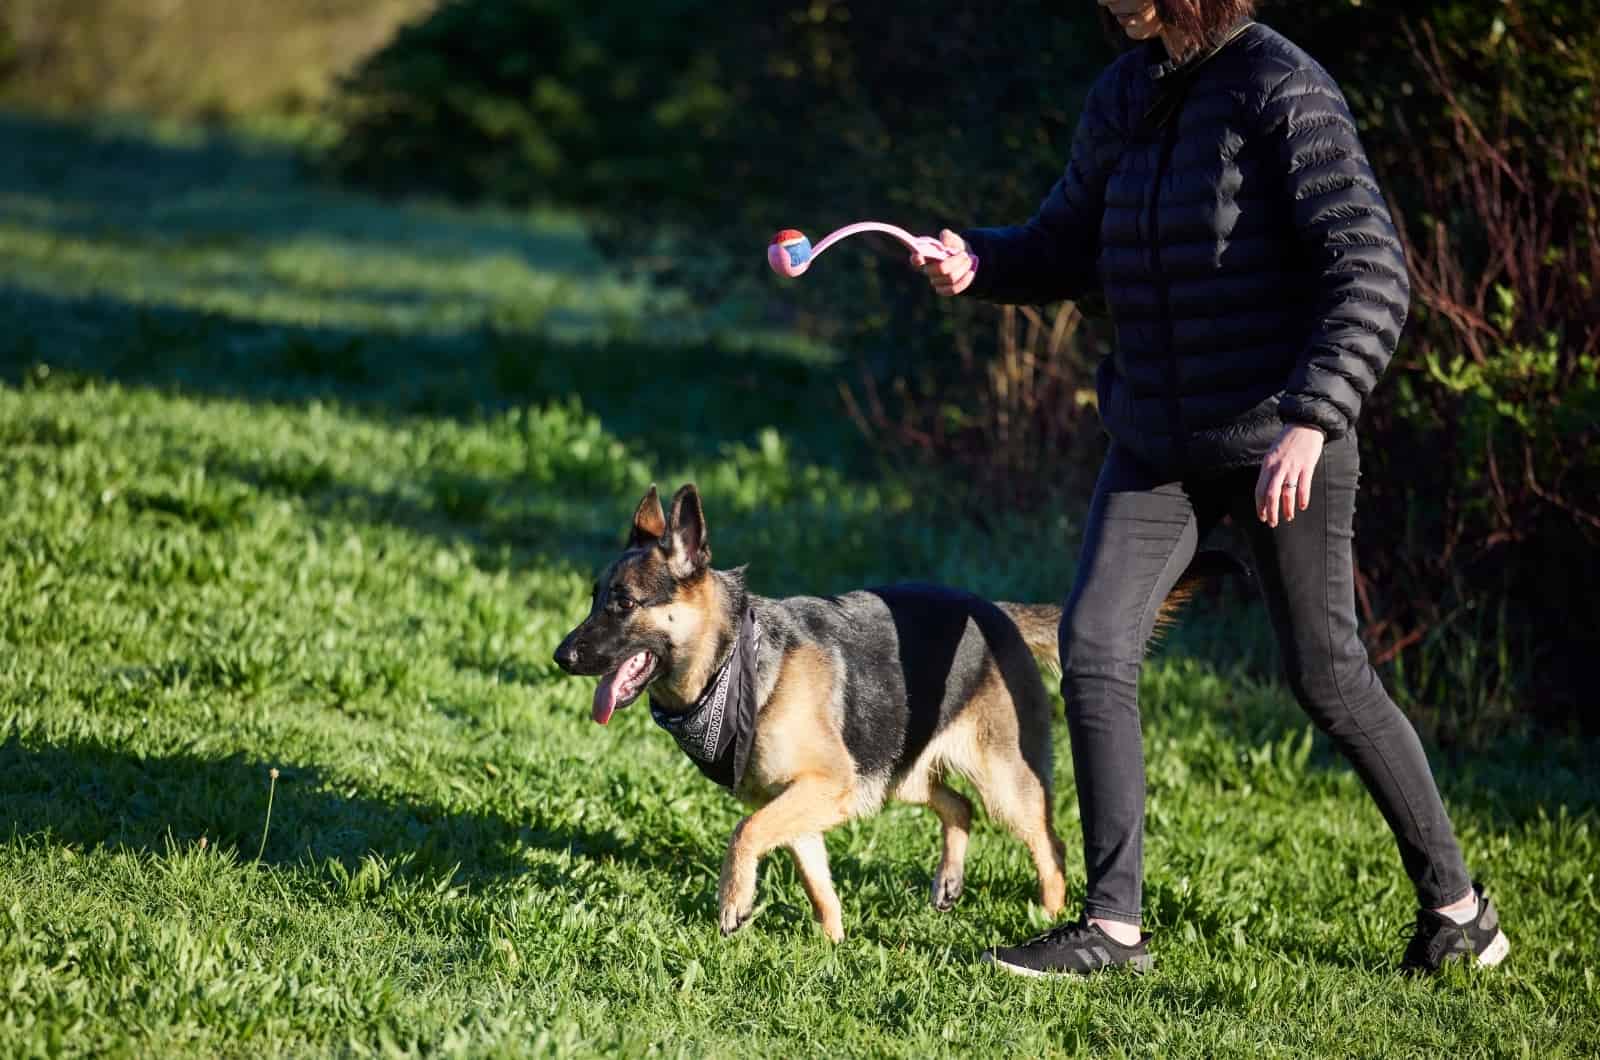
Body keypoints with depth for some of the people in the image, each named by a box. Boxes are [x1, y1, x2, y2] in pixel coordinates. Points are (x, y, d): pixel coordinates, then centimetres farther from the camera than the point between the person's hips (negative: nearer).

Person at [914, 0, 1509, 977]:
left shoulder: (1283, 91, -15)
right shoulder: (1125, 98, 7)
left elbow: (1371, 276, -21)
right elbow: (1069, 249, 17)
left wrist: (1308, 423, -29)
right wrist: (976, 263, -4)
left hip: (1281, 437, -6)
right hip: (1160, 438, 6)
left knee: (1327, 676, 2)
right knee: (1093, 646, -7)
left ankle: (1455, 903, 21)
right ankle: (1113, 926, -1)